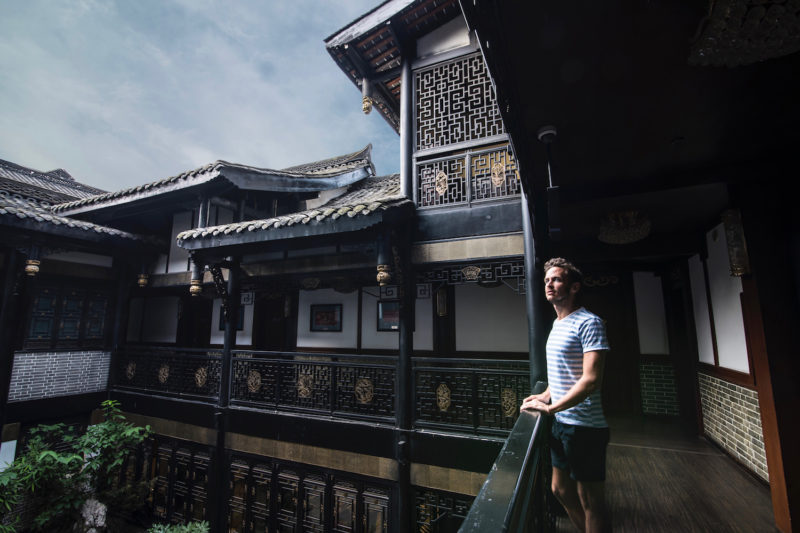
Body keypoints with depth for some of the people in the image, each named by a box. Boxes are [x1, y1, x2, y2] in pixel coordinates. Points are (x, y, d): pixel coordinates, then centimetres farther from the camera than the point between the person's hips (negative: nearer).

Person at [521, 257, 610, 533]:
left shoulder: (589, 323, -17)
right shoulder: (557, 324, 11)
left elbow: (591, 380, -24)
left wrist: (550, 407, -20)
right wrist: (546, 394, 7)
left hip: (585, 427, -9)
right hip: (561, 423, 9)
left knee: (589, 500, 8)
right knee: (561, 490, 22)